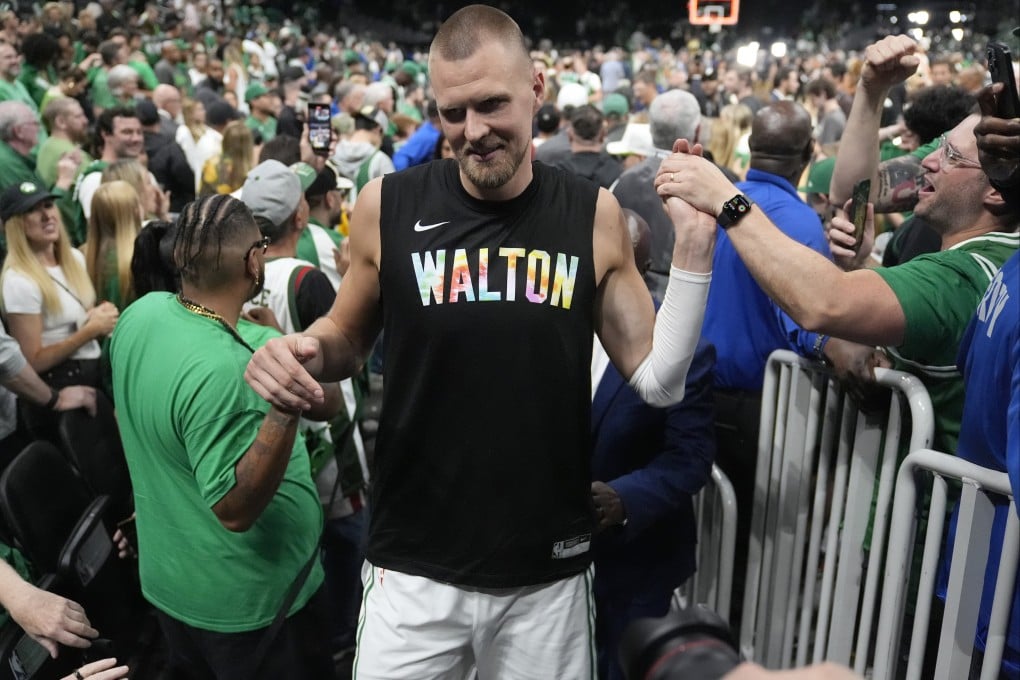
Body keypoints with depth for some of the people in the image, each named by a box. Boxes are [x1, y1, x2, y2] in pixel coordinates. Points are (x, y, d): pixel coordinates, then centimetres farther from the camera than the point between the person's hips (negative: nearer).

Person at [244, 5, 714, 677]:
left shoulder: (592, 213, -6)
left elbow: (659, 380, -4)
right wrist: (305, 351, -14)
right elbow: (348, 337, 8)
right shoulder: (387, 205, -8)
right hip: (414, 567, 0)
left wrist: (694, 245, -14)